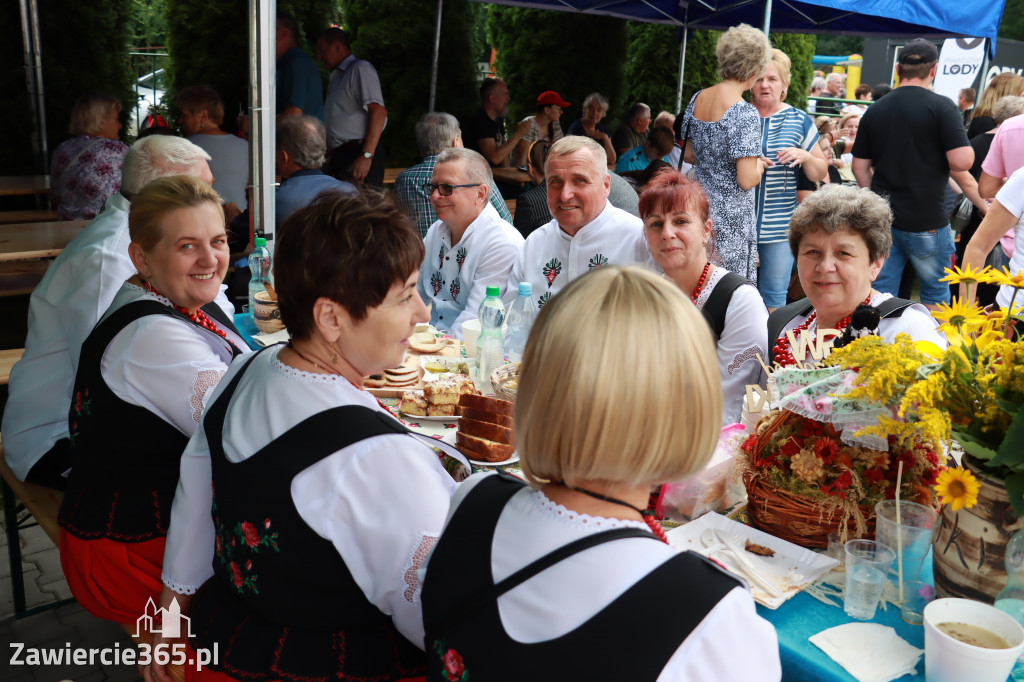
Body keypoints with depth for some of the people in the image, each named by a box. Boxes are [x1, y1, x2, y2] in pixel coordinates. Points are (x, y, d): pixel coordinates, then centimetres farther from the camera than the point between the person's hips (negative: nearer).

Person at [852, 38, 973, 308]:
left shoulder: (874, 110, 5)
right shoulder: (940, 106, -10)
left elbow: (860, 167, 9)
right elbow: (962, 161, -16)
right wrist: (967, 147, 6)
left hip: (882, 221, 4)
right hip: (927, 221, -4)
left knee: (880, 293, 8)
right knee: (936, 294, 13)